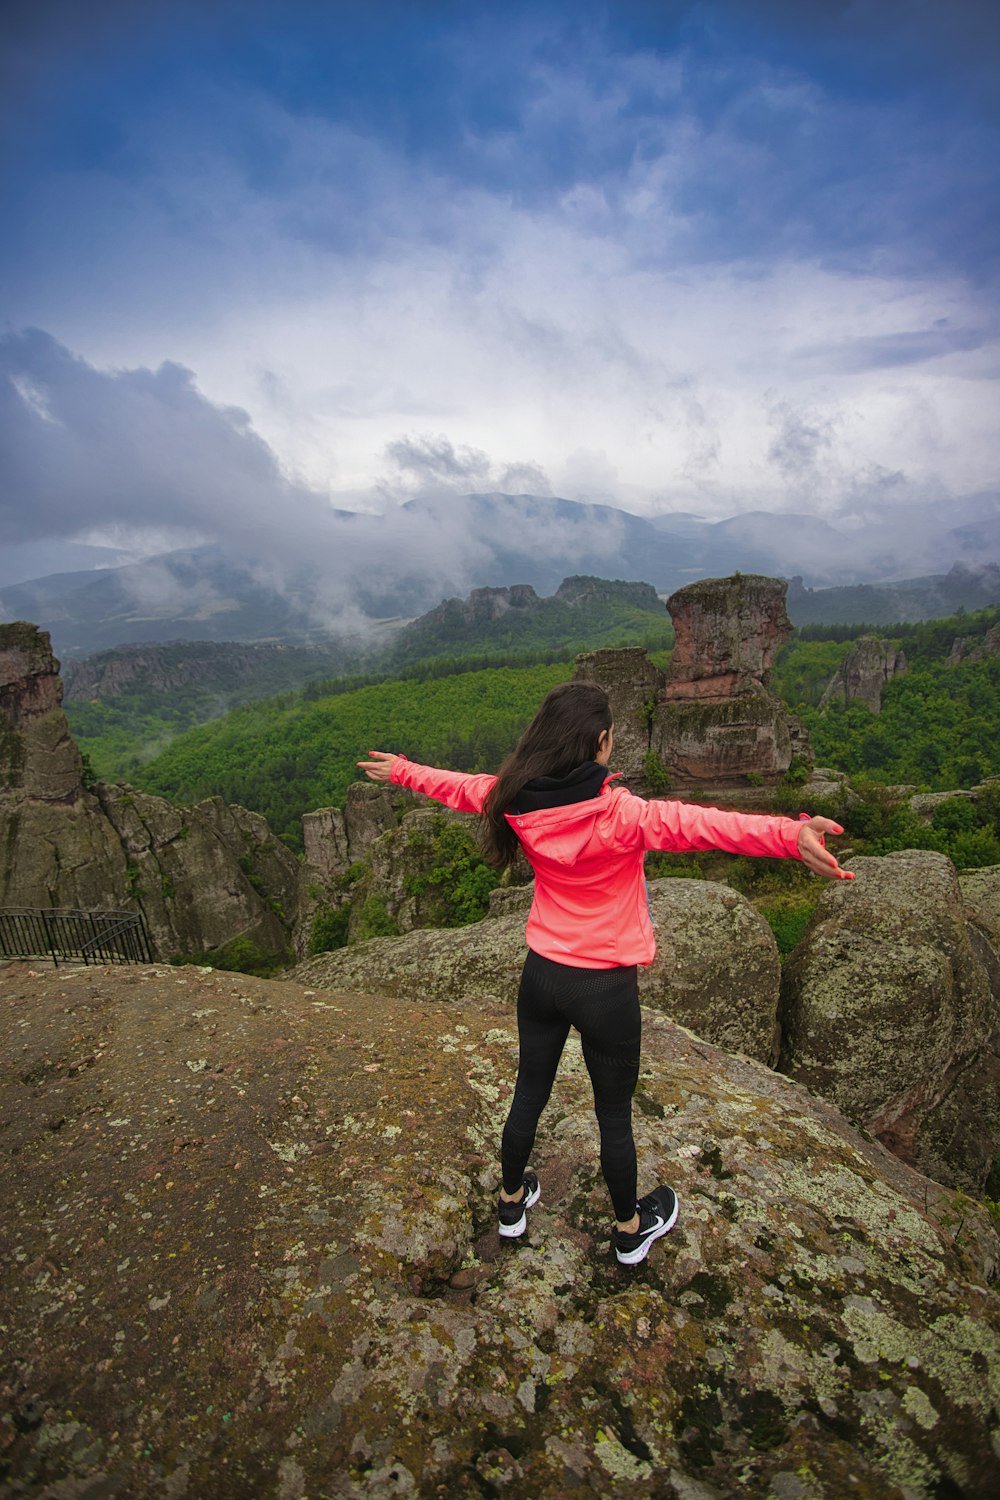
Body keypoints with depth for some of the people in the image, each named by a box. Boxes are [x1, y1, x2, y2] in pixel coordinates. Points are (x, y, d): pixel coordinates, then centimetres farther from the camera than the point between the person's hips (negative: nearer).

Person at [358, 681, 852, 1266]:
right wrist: (791, 836, -52)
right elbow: (700, 823, -41)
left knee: (529, 1096, 24)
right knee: (615, 1115, 18)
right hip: (607, 987, -4)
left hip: (542, 975, 5)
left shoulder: (516, 802, -9)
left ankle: (513, 1202, 48)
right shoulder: (619, 814, -26)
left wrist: (402, 771, 26)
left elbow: (458, 786, 8)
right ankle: (630, 1229, 42)